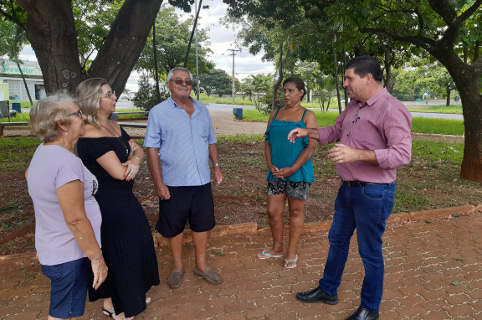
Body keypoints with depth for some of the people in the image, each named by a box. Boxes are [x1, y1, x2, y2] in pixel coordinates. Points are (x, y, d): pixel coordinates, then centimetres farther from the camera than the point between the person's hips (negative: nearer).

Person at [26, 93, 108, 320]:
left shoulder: (43, 150, 3)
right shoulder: (66, 161, -28)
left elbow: (29, 174, 26)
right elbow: (76, 219, -27)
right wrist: (96, 257, -20)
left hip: (53, 248, 10)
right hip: (69, 254, -10)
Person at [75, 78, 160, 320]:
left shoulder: (114, 127, 6)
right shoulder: (91, 135, -23)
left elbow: (139, 150, 7)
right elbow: (119, 172, -28)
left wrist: (134, 159, -17)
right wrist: (131, 159, -7)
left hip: (124, 200, 9)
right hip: (108, 206, -9)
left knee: (132, 249, 21)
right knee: (117, 254, 8)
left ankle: (130, 297, 43)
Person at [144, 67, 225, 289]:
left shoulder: (202, 109, 8)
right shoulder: (158, 112, -5)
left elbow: (211, 141, 16)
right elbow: (152, 150, -8)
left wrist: (216, 165, 7)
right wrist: (158, 183, -12)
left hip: (202, 181, 4)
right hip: (174, 183, -3)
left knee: (202, 224, 14)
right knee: (174, 227, 12)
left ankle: (201, 265, 33)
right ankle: (177, 266, 34)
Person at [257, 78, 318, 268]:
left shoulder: (308, 116, -4)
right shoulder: (275, 114, 10)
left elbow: (311, 146, -11)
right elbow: (268, 142, 9)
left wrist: (291, 169, -17)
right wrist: (270, 165, -6)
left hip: (298, 172, -4)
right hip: (276, 172, 5)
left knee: (296, 211, 8)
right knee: (273, 211, 9)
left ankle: (291, 252, 23)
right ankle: (277, 248, 30)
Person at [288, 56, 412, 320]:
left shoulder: (391, 110, -19)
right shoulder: (353, 107, 7)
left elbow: (402, 154, -25)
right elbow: (335, 132, 21)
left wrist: (358, 154, -34)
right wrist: (307, 132, 7)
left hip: (373, 193, -8)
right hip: (348, 188, 9)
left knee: (369, 251, 8)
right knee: (337, 240, 20)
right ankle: (327, 291, 41)